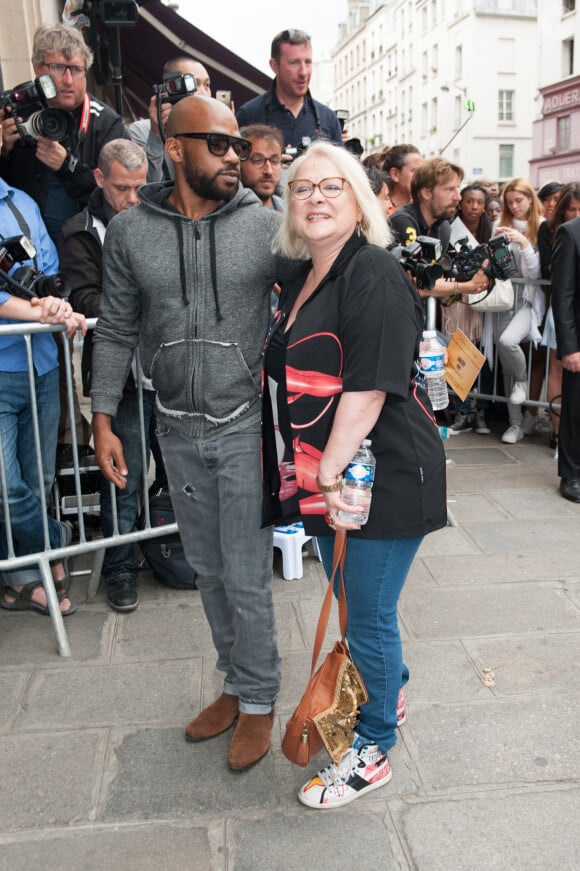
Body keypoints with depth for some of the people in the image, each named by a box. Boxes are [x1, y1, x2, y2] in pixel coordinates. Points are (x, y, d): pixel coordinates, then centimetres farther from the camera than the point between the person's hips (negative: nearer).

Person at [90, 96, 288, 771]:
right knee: (208, 568, 16)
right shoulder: (129, 232, 0)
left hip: (245, 424, -3)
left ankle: (258, 701, 25)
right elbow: (116, 332, 6)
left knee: (246, 576, 2)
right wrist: (102, 419, 2)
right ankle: (235, 683, 37)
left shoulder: (266, 224, -5)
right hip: (178, 430, 3)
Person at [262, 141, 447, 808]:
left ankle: (373, 752, 27)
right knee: (349, 600, 22)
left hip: (381, 477, -8)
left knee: (368, 616, 5)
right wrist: (316, 476, 17)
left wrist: (331, 472, -21)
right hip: (324, 477, 9)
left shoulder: (375, 276, -16)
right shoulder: (299, 281, 12)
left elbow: (368, 386, -22)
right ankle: (387, 696, 48)